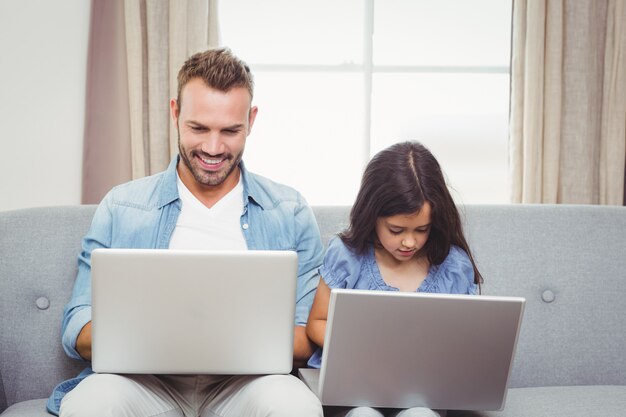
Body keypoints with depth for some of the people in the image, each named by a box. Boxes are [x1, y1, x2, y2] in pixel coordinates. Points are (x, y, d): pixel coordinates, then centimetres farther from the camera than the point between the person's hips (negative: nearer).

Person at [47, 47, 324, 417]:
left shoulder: (291, 213, 6)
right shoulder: (120, 208, 7)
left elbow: (310, 338, 4)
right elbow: (79, 331, 4)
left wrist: (246, 342, -19)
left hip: (245, 382, 0)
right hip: (147, 382, 0)